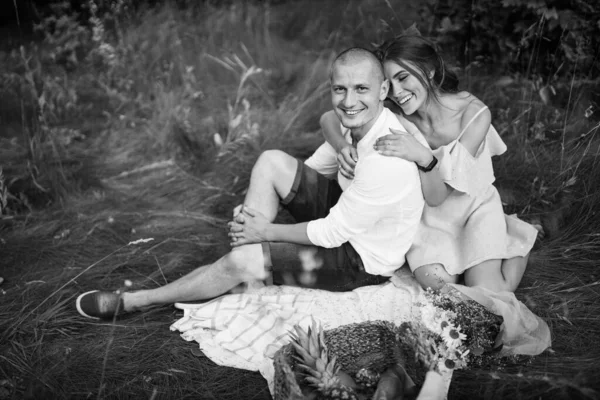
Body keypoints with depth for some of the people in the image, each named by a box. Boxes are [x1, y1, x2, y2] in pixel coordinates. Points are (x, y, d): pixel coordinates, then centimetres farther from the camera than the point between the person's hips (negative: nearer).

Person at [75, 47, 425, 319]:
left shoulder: (385, 162, -35)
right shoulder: (356, 121, -7)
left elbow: (333, 233, -26)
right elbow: (312, 168, 4)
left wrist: (265, 231, -14)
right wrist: (253, 218, -7)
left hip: (364, 259, -8)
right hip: (345, 211, 8)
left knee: (244, 261, -16)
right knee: (272, 162, -10)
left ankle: (131, 302, 2)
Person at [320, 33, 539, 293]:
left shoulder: (474, 114, -27)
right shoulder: (395, 114, -21)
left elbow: (437, 196, -27)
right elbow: (329, 117, -15)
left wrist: (423, 156, -47)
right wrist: (341, 146, -36)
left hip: (473, 209, -1)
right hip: (428, 217, 2)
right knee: (436, 283, -23)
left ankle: (512, 232, 14)